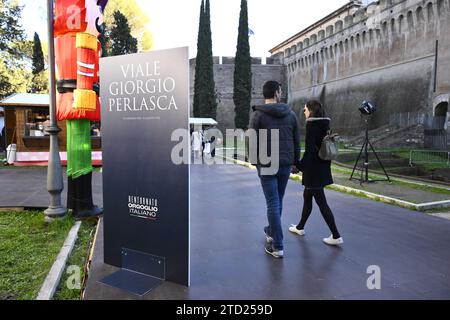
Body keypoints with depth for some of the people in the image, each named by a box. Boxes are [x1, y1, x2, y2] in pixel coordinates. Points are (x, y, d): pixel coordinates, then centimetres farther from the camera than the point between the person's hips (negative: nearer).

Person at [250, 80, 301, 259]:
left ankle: (277, 246, 3)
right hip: (285, 165, 4)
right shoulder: (291, 114, 5)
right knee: (278, 201, 20)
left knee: (273, 203, 0)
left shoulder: (258, 114, -7)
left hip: (266, 165, -4)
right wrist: (295, 162, 18)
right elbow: (297, 141, 8)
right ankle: (271, 232, 39)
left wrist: (255, 161, 5)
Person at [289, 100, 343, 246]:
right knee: (307, 196, 20)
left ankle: (336, 236, 4)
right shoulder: (325, 124, 10)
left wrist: (299, 165, -13)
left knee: (321, 202, -2)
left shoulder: (311, 124, -15)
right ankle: (300, 227, 34)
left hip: (313, 169, -9)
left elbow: (309, 149, -20)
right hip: (323, 167, 9)